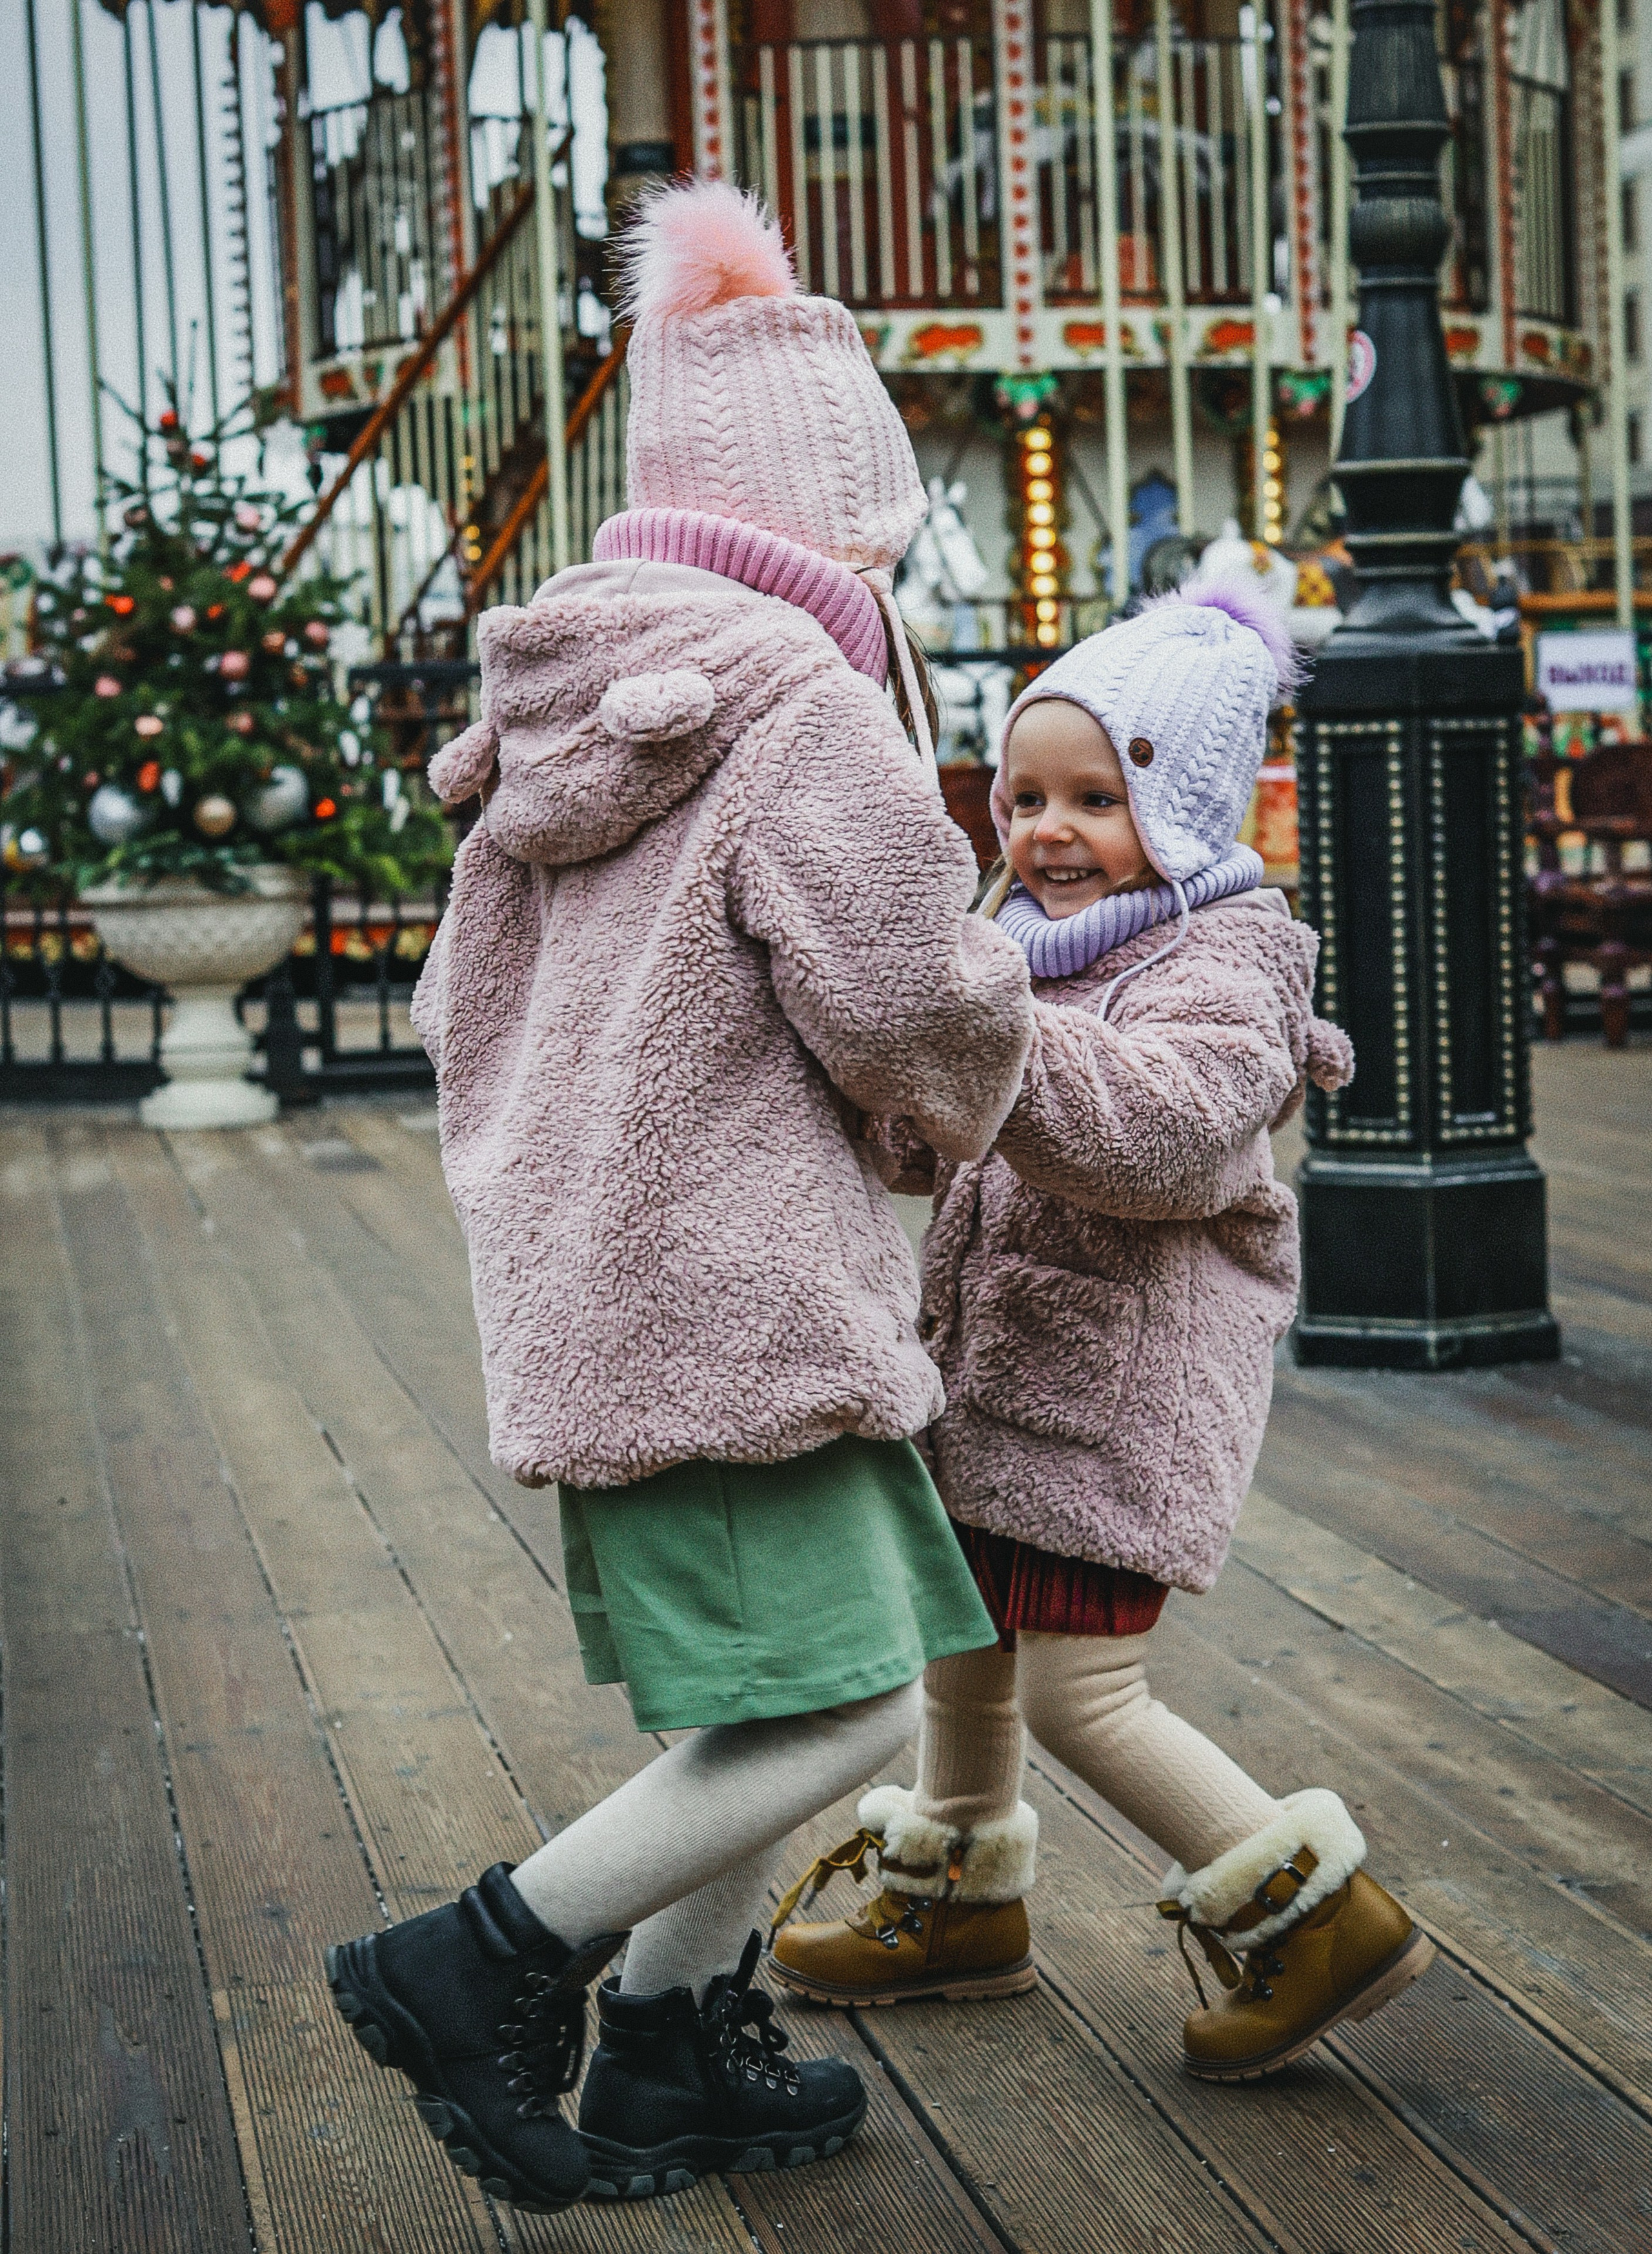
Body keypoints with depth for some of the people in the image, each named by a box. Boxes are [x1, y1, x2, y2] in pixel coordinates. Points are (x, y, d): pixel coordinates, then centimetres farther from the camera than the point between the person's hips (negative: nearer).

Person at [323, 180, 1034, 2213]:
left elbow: (461, 1014, 19)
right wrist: (998, 1003, 9)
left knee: (748, 1701, 16)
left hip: (579, 1290, 9)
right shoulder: (810, 716, -14)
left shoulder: (563, 726, 13)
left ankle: (667, 2058, 22)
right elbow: (915, 1018, -13)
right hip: (728, 1292, -9)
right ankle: (481, 1967, -1)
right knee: (841, 1701, -5)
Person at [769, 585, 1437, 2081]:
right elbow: (926, 1143, 16)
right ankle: (958, 1896, 41)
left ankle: (1313, 1912, 8)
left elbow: (1166, 1130, -36)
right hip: (1003, 1369, 9)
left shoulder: (1222, 968, -15)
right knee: (966, 1632, 20)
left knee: (1080, 1689, -6)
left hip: (1128, 1389, -9)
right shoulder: (1035, 950, 11)